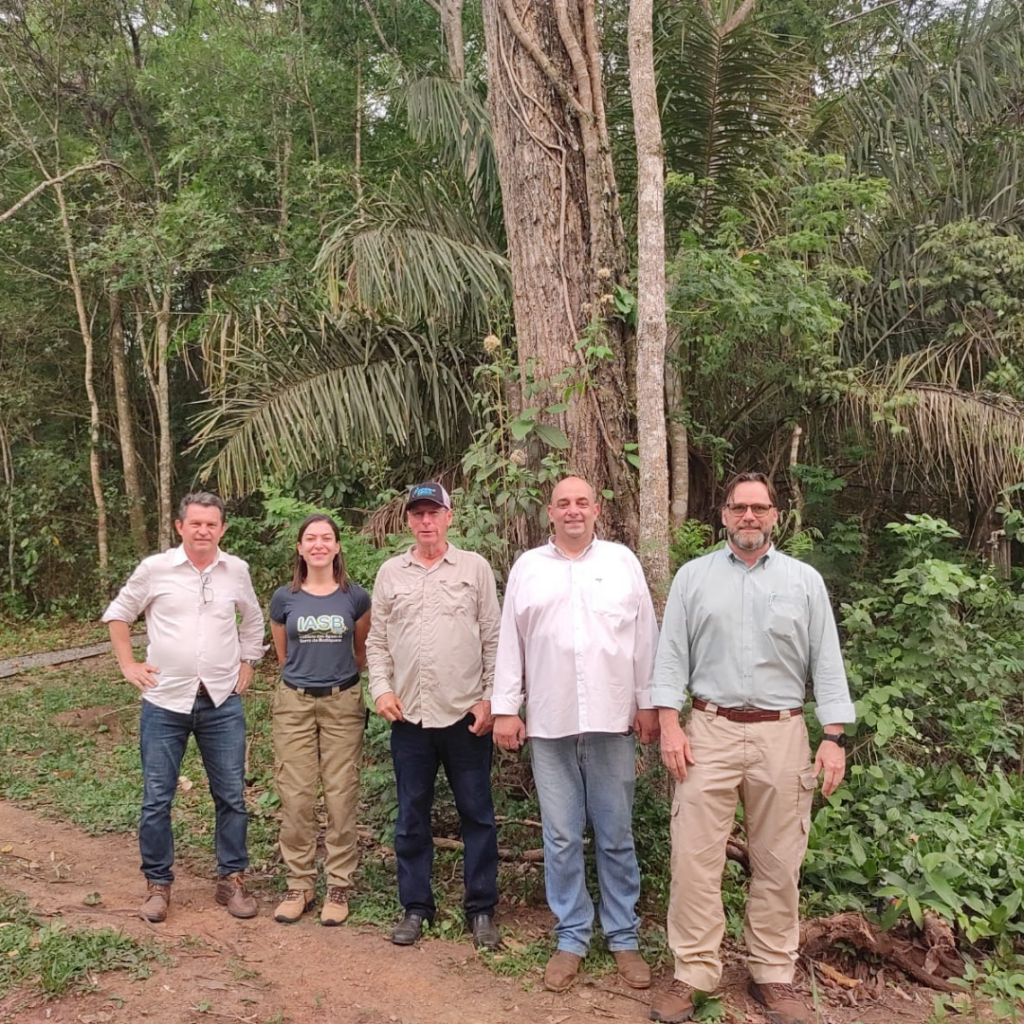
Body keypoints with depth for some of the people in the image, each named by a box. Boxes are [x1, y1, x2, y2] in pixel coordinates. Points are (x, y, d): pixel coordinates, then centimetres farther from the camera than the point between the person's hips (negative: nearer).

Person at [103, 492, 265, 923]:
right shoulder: (155, 568, -5)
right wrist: (129, 665, 2)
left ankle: (231, 879, 22)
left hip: (222, 702, 2)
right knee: (156, 799, 6)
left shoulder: (236, 571, 2)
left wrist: (247, 664, 12)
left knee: (231, 797, 7)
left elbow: (253, 620, 19)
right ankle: (157, 883, 23)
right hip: (164, 702, -1)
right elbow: (117, 614, 8)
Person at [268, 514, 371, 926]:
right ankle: (298, 885, 17)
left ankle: (339, 886, 13)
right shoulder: (284, 599, 1)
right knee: (295, 799, 3)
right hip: (294, 705, 1)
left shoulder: (356, 597, 0)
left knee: (341, 798, 1)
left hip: (342, 703, -1)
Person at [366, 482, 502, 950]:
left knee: (477, 814, 5)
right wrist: (381, 688, -2)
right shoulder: (390, 573, 8)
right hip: (409, 715, 2)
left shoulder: (474, 568, 2)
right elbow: (377, 640, 11)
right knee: (411, 816, 10)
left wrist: (490, 698, -5)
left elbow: (493, 639, 2)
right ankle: (415, 906, 24)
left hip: (466, 714, -2)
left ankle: (481, 909, 18)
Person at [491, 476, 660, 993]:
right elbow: (510, 642, 6)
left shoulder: (622, 561, 5)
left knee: (616, 836, 9)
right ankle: (571, 937, 21)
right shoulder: (527, 567, 7)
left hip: (612, 720, 0)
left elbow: (645, 637, 5)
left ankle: (624, 937, 21)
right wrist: (505, 708, 2)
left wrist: (648, 702, 2)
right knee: (561, 838, 8)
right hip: (550, 723, 1)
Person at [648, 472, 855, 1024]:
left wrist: (835, 737, -2)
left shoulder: (805, 580, 6)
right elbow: (671, 654, 3)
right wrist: (669, 724, -5)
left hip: (781, 734, 1)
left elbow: (827, 662, 5)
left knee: (778, 862, 8)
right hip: (710, 731, 0)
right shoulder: (693, 576, 6)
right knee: (695, 857, 0)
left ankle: (773, 974, 22)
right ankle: (692, 973, 12)